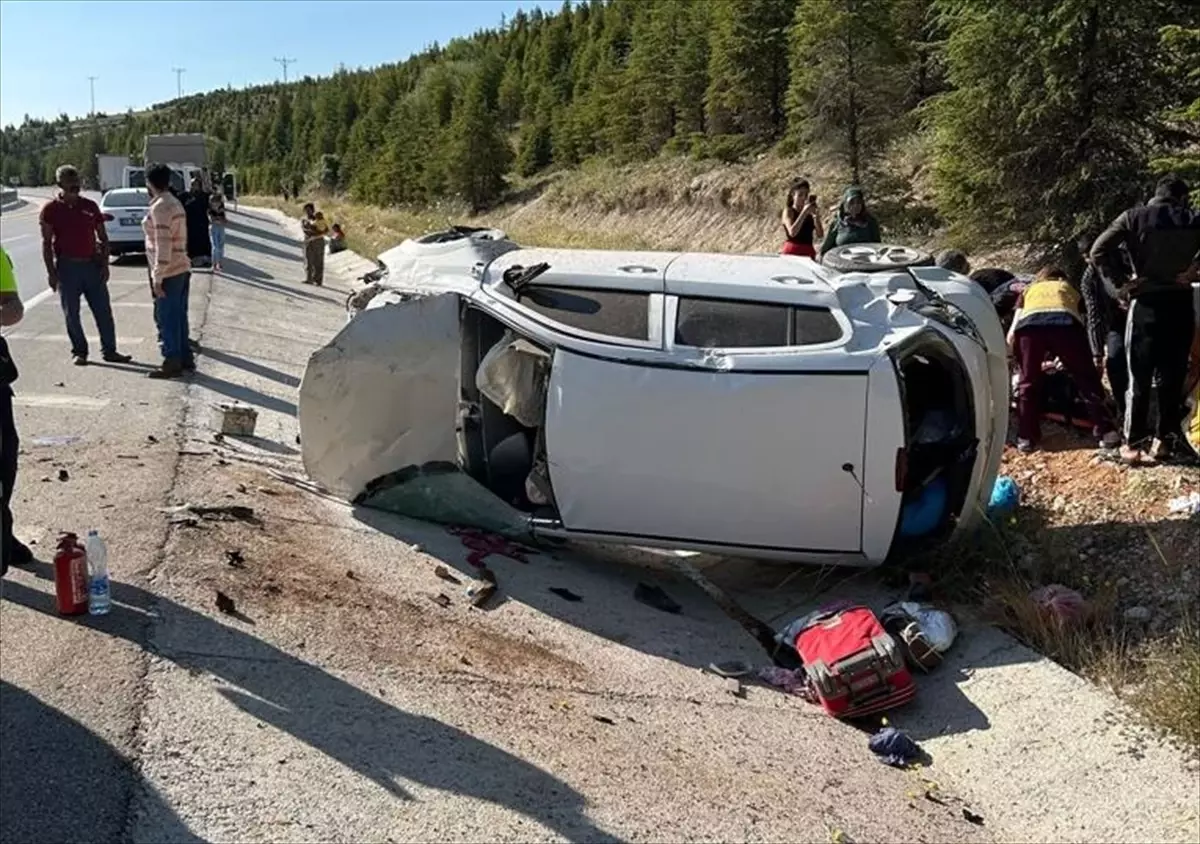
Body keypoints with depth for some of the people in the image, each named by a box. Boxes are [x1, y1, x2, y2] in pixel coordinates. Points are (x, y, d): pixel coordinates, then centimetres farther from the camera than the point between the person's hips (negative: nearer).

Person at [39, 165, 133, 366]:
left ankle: (109, 351, 12)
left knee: (104, 311, 4)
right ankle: (79, 352, 15)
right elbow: (46, 242, -3)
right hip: (67, 267, -3)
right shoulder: (51, 209, -2)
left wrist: (105, 265, 2)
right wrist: (51, 272, -9)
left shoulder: (90, 206, 7)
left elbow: (103, 238, 10)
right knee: (71, 314, 4)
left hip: (92, 265, 3)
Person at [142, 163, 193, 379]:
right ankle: (184, 357, 21)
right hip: (181, 269, 9)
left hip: (168, 272, -9)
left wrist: (157, 277, -20)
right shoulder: (175, 203, 13)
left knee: (166, 319, -2)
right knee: (179, 316, 15)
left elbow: (163, 244, -21)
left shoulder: (160, 207, -16)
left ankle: (172, 363, 2)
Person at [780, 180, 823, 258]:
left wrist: (816, 215, -5)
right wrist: (804, 212, -16)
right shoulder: (789, 211, 0)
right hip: (791, 252, -5)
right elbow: (792, 232, -18)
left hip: (808, 252, 5)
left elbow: (820, 235, 5)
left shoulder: (810, 213, 12)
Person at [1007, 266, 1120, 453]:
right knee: (1086, 378, 12)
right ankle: (1106, 432, 8)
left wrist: (1021, 358, 40)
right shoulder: (1068, 288, 41)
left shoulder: (1029, 290, 39)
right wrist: (1066, 357, 48)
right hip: (1065, 321, 0)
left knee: (1028, 383, 16)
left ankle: (1026, 437, 14)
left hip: (1028, 324, 0)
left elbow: (1011, 335, 27)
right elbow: (1080, 321, 35)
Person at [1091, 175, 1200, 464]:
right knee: (1173, 378, 10)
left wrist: (1119, 284, -5)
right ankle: (1165, 441, 13)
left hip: (1147, 304, -2)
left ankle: (1134, 445, 5)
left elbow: (1099, 250, -10)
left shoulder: (1135, 217, 1)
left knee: (1139, 378, 3)